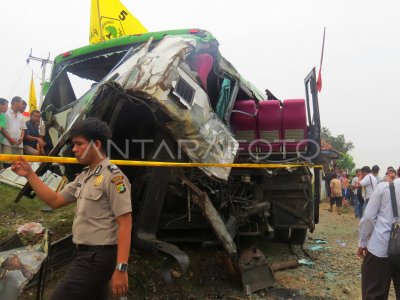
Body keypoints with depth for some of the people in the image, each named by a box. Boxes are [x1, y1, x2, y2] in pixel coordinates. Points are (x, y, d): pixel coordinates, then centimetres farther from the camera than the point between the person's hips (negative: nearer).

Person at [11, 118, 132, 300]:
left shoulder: (113, 177, -17)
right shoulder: (84, 177, 11)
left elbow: (125, 223, -21)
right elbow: (55, 201, 16)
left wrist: (120, 268, -24)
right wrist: (29, 175, 9)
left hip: (98, 256, -9)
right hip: (87, 253, 9)